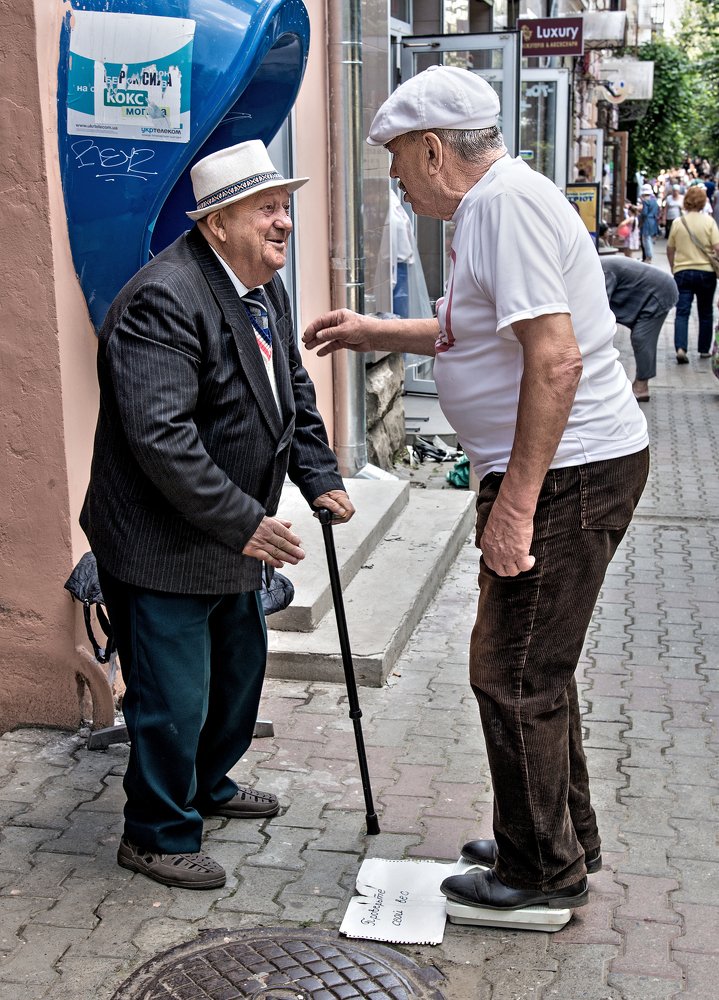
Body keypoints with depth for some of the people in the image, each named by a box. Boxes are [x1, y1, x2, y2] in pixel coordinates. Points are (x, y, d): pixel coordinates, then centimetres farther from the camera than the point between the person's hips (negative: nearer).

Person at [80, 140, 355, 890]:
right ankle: (156, 835, 21)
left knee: (240, 667, 24)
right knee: (173, 697, -1)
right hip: (162, 543, -10)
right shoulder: (164, 300, -25)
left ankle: (208, 785, 47)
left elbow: (293, 391, 19)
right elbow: (161, 436, -31)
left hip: (232, 536, 10)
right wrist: (243, 524, -28)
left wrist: (319, 477, 6)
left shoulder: (265, 290, 7)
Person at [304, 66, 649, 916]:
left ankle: (544, 872, 16)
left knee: (513, 674, -1)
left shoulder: (507, 201, -17)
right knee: (535, 666, 20)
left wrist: (515, 504, -25)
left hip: (566, 472, -11)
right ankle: (565, 839, 35)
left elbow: (555, 359, -26)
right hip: (560, 469, 11)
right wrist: (377, 333, 26)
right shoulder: (495, 202, 16)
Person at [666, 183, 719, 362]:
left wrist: (673, 268, 23)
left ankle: (680, 348, -21)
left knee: (682, 312, -3)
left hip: (682, 272, 1)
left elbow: (670, 250, 10)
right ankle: (704, 349, 23)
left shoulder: (678, 223, 1)